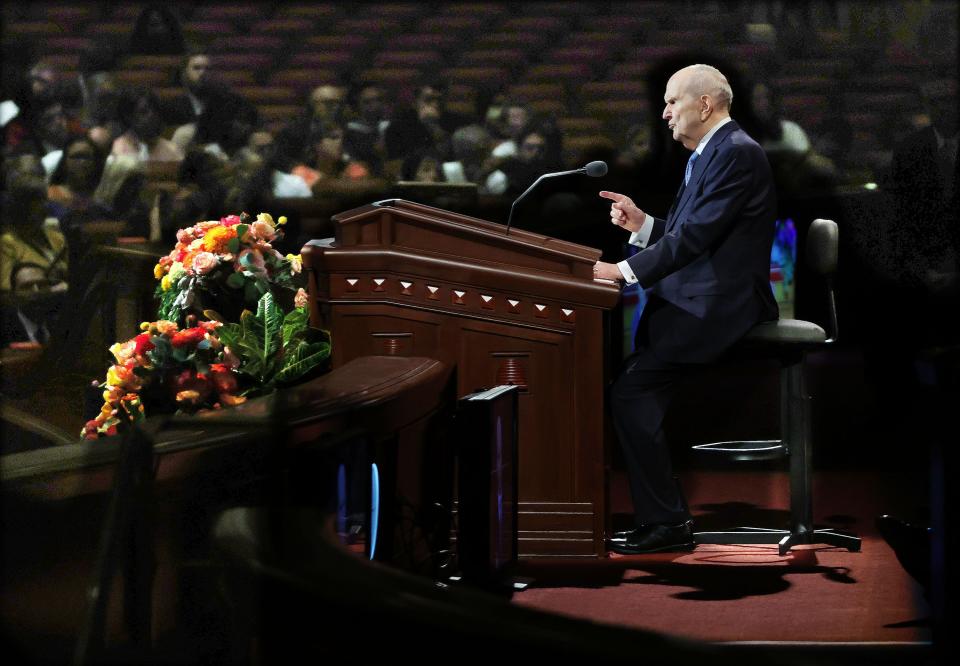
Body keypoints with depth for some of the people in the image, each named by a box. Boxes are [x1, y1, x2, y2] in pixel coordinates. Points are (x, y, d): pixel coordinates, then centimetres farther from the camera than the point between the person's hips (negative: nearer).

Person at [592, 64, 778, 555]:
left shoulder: (736, 153, -12)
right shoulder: (709, 153, 20)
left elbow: (698, 235, -20)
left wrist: (626, 270, -21)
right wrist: (641, 224, 5)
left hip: (718, 307, -10)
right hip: (696, 298, 10)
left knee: (630, 388, -18)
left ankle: (666, 522, -12)